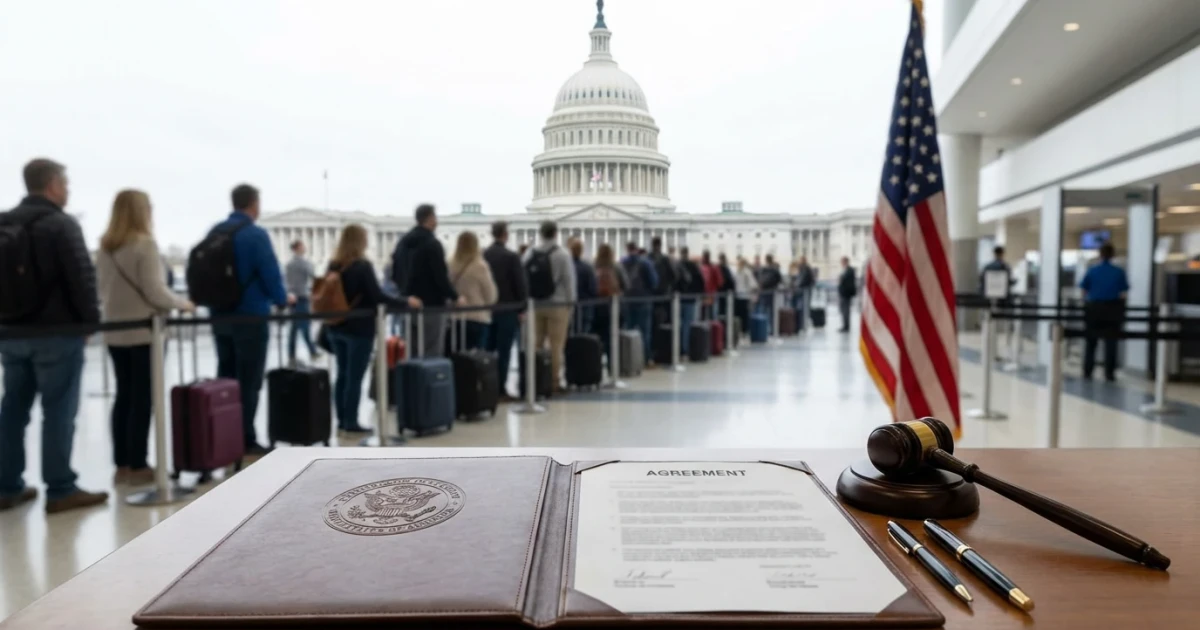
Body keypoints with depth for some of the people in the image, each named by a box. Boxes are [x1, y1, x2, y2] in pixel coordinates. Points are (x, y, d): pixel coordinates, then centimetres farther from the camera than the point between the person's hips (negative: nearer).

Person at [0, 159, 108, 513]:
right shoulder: (61, 224, -12)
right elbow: (82, 277, -17)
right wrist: (90, 320, -7)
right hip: (56, 332, -8)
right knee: (58, 412, -3)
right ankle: (60, 490, 0)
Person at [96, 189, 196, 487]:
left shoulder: (104, 247, 7)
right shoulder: (145, 244, -13)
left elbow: (102, 289, 14)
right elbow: (155, 292, -15)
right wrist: (183, 303, 0)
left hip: (115, 332, 7)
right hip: (143, 331, -7)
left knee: (124, 396, 12)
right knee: (142, 398, 0)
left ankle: (122, 465, 17)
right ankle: (137, 467, 5)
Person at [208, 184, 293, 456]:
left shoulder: (214, 232, 8)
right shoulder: (256, 234, -14)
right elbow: (270, 274, -16)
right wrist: (282, 299, 3)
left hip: (221, 317, 7)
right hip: (250, 318, -7)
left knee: (225, 379, 14)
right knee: (249, 381, -1)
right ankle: (245, 441, 4)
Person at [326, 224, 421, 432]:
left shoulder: (333, 265, 5)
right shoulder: (363, 266, -15)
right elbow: (378, 297, -17)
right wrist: (406, 302, -7)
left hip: (337, 328, 7)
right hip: (359, 329, -7)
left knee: (342, 374, 14)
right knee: (355, 377, 1)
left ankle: (341, 420, 20)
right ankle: (351, 422, 7)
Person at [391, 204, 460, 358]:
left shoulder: (403, 243, 12)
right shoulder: (432, 243, -13)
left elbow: (395, 274, 16)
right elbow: (441, 276, -17)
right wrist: (455, 297, -5)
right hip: (431, 304, -8)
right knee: (432, 352, -4)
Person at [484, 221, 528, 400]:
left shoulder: (481, 256, 3)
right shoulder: (512, 257, -10)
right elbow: (520, 284, -11)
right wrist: (522, 309, -3)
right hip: (507, 309, -5)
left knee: (487, 350, 11)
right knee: (504, 351, -2)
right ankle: (501, 390, -2)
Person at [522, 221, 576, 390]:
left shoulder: (530, 253, 6)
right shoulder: (562, 254, -8)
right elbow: (569, 280, -7)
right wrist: (570, 303, 2)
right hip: (557, 304, -5)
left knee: (537, 342, 12)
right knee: (556, 344, -1)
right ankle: (554, 381, -1)